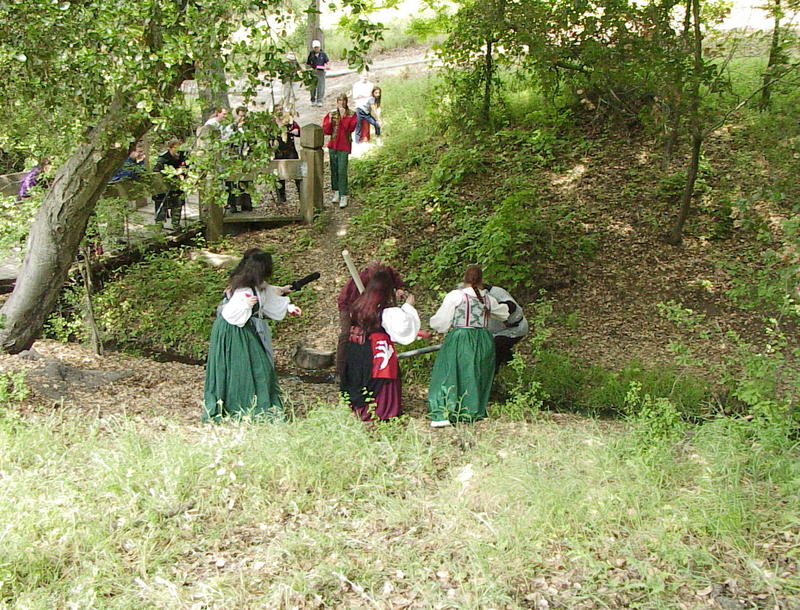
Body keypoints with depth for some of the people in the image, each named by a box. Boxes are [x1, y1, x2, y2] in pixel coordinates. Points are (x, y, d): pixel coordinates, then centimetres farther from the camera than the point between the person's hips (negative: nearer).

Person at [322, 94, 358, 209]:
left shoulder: (351, 115, -2)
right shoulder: (331, 114, 6)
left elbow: (350, 128, -16)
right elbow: (326, 131, 3)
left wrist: (343, 116, -19)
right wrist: (330, 121, -13)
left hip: (344, 147, -4)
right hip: (332, 146, 4)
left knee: (342, 171, -10)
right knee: (334, 170, 9)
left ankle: (343, 197, -8)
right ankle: (336, 192, 22)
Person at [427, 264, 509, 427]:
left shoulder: (456, 296, -5)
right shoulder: (488, 299, 9)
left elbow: (438, 323, -3)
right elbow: (504, 314, 30)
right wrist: (505, 306, 53)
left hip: (460, 340, -4)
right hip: (483, 341, 4)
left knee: (449, 374, -1)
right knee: (476, 377, 14)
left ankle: (443, 415, -9)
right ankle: (472, 413, 17)